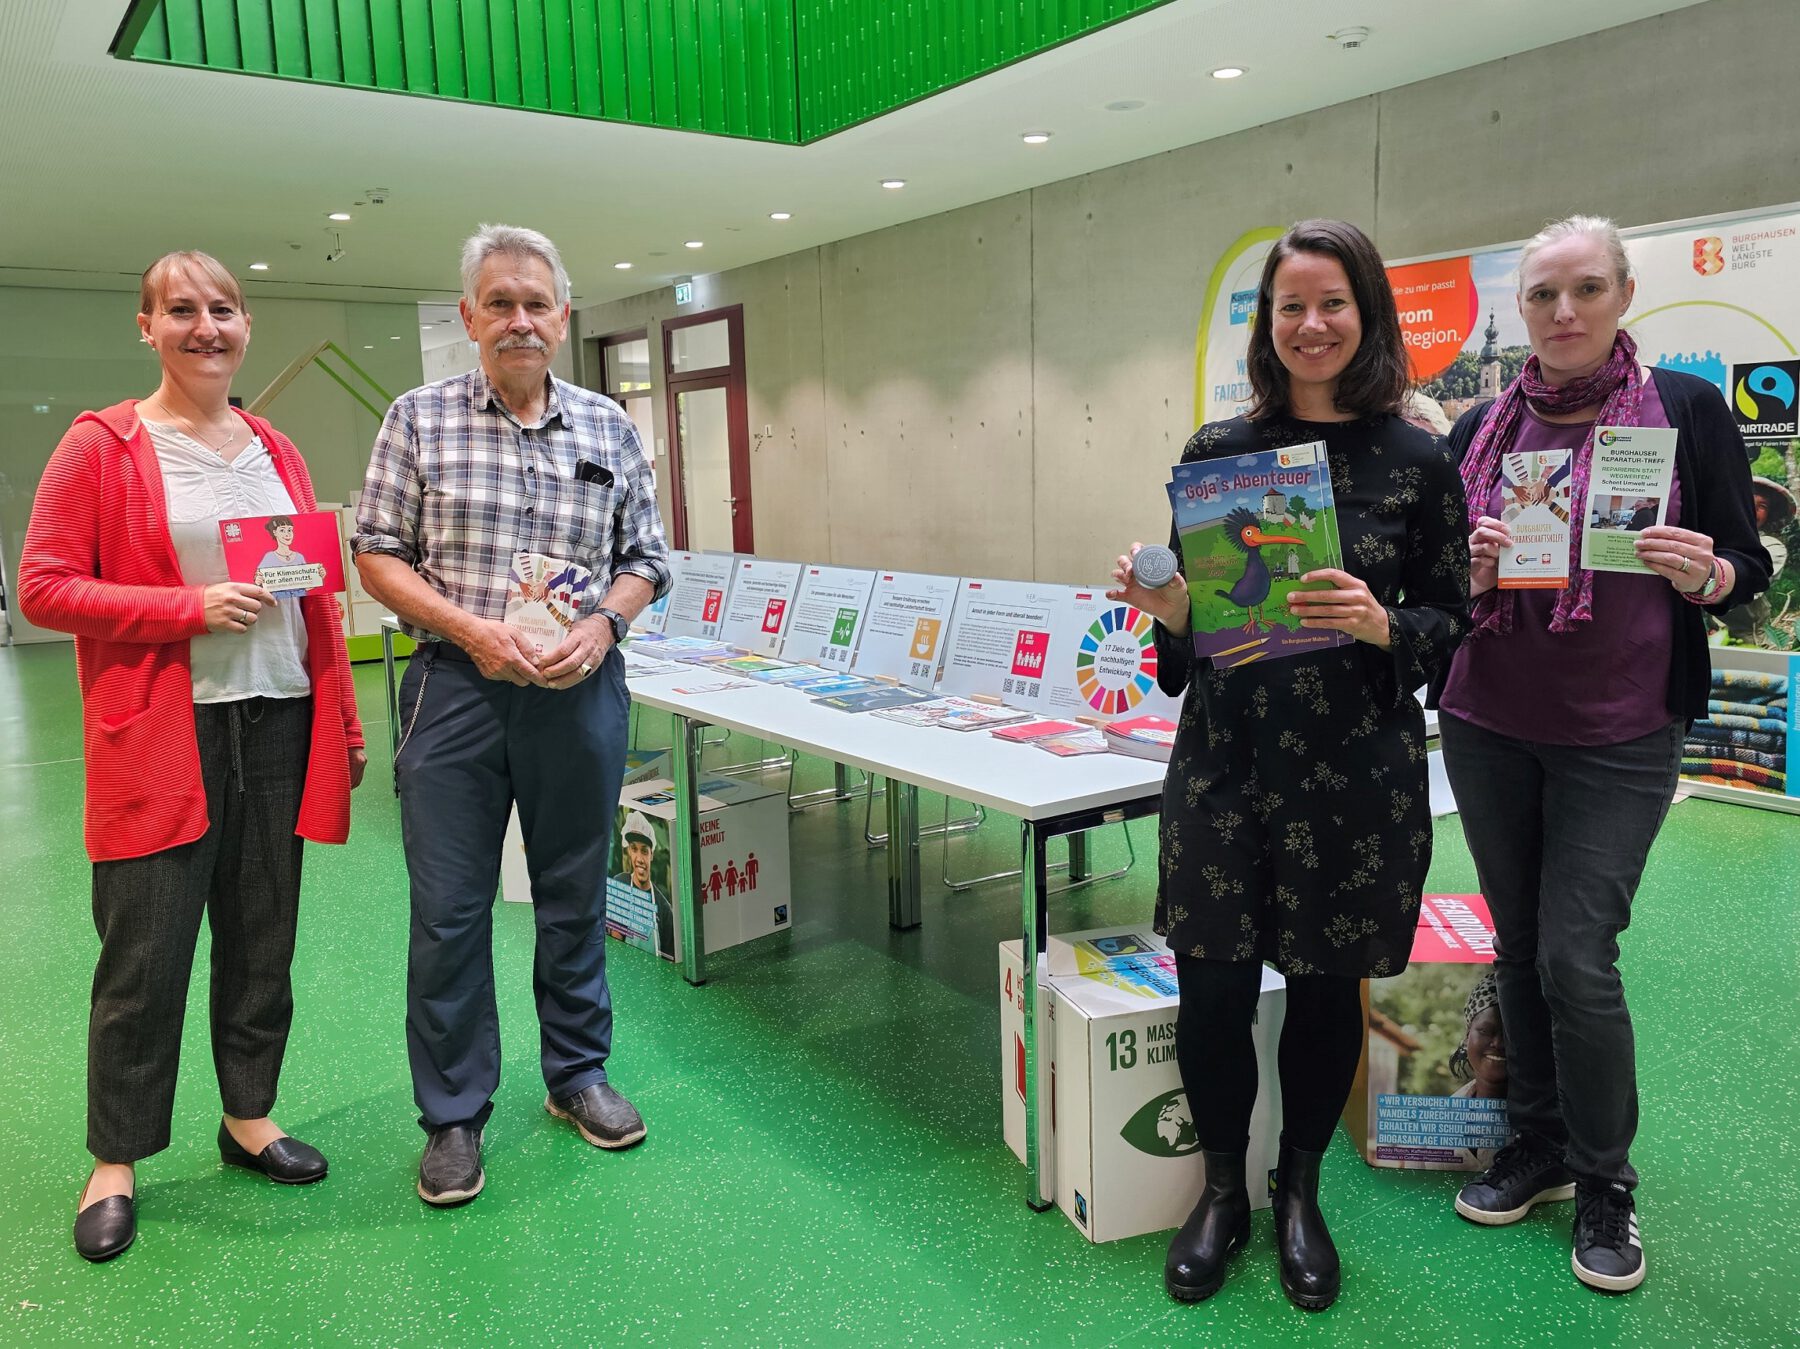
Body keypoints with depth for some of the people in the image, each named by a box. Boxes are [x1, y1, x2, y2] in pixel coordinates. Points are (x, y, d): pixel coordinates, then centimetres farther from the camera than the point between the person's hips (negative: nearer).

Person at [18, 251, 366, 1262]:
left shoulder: (278, 454, 12)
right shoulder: (102, 446, -3)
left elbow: (319, 598, 14)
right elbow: (45, 589, -6)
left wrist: (347, 725, 13)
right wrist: (191, 607, -17)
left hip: (279, 725, 5)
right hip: (160, 735, -4)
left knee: (263, 939, 13)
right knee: (146, 957, 4)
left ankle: (249, 1114, 32)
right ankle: (117, 1160, 23)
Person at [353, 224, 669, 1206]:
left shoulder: (610, 428, 6)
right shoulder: (419, 419, 0)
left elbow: (644, 560, 9)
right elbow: (377, 554, -1)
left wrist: (601, 624, -11)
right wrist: (470, 627, -15)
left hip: (580, 691, 2)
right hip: (456, 691, -2)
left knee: (575, 895, 14)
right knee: (449, 911, 4)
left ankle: (577, 1073, 33)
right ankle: (454, 1115, 21)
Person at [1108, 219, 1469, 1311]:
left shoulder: (1418, 461, 0)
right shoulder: (1218, 450, 4)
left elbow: (1450, 623, 2)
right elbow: (1192, 605, 9)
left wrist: (1381, 624, -17)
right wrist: (1163, 605, -12)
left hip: (1356, 768, -1)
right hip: (1225, 756, 1)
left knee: (1327, 983, 11)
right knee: (1212, 983, 4)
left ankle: (1301, 1193, 35)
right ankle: (1223, 1189, 30)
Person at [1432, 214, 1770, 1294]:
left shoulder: (1688, 409, -2)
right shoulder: (1483, 429, 6)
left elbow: (1749, 567, 1)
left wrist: (1701, 574, -20)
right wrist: (1467, 571, -12)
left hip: (1620, 735, -3)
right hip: (1488, 725, 3)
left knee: (1577, 958, -5)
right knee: (1520, 946, 12)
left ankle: (1606, 1183, 18)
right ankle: (1539, 1145, 30)